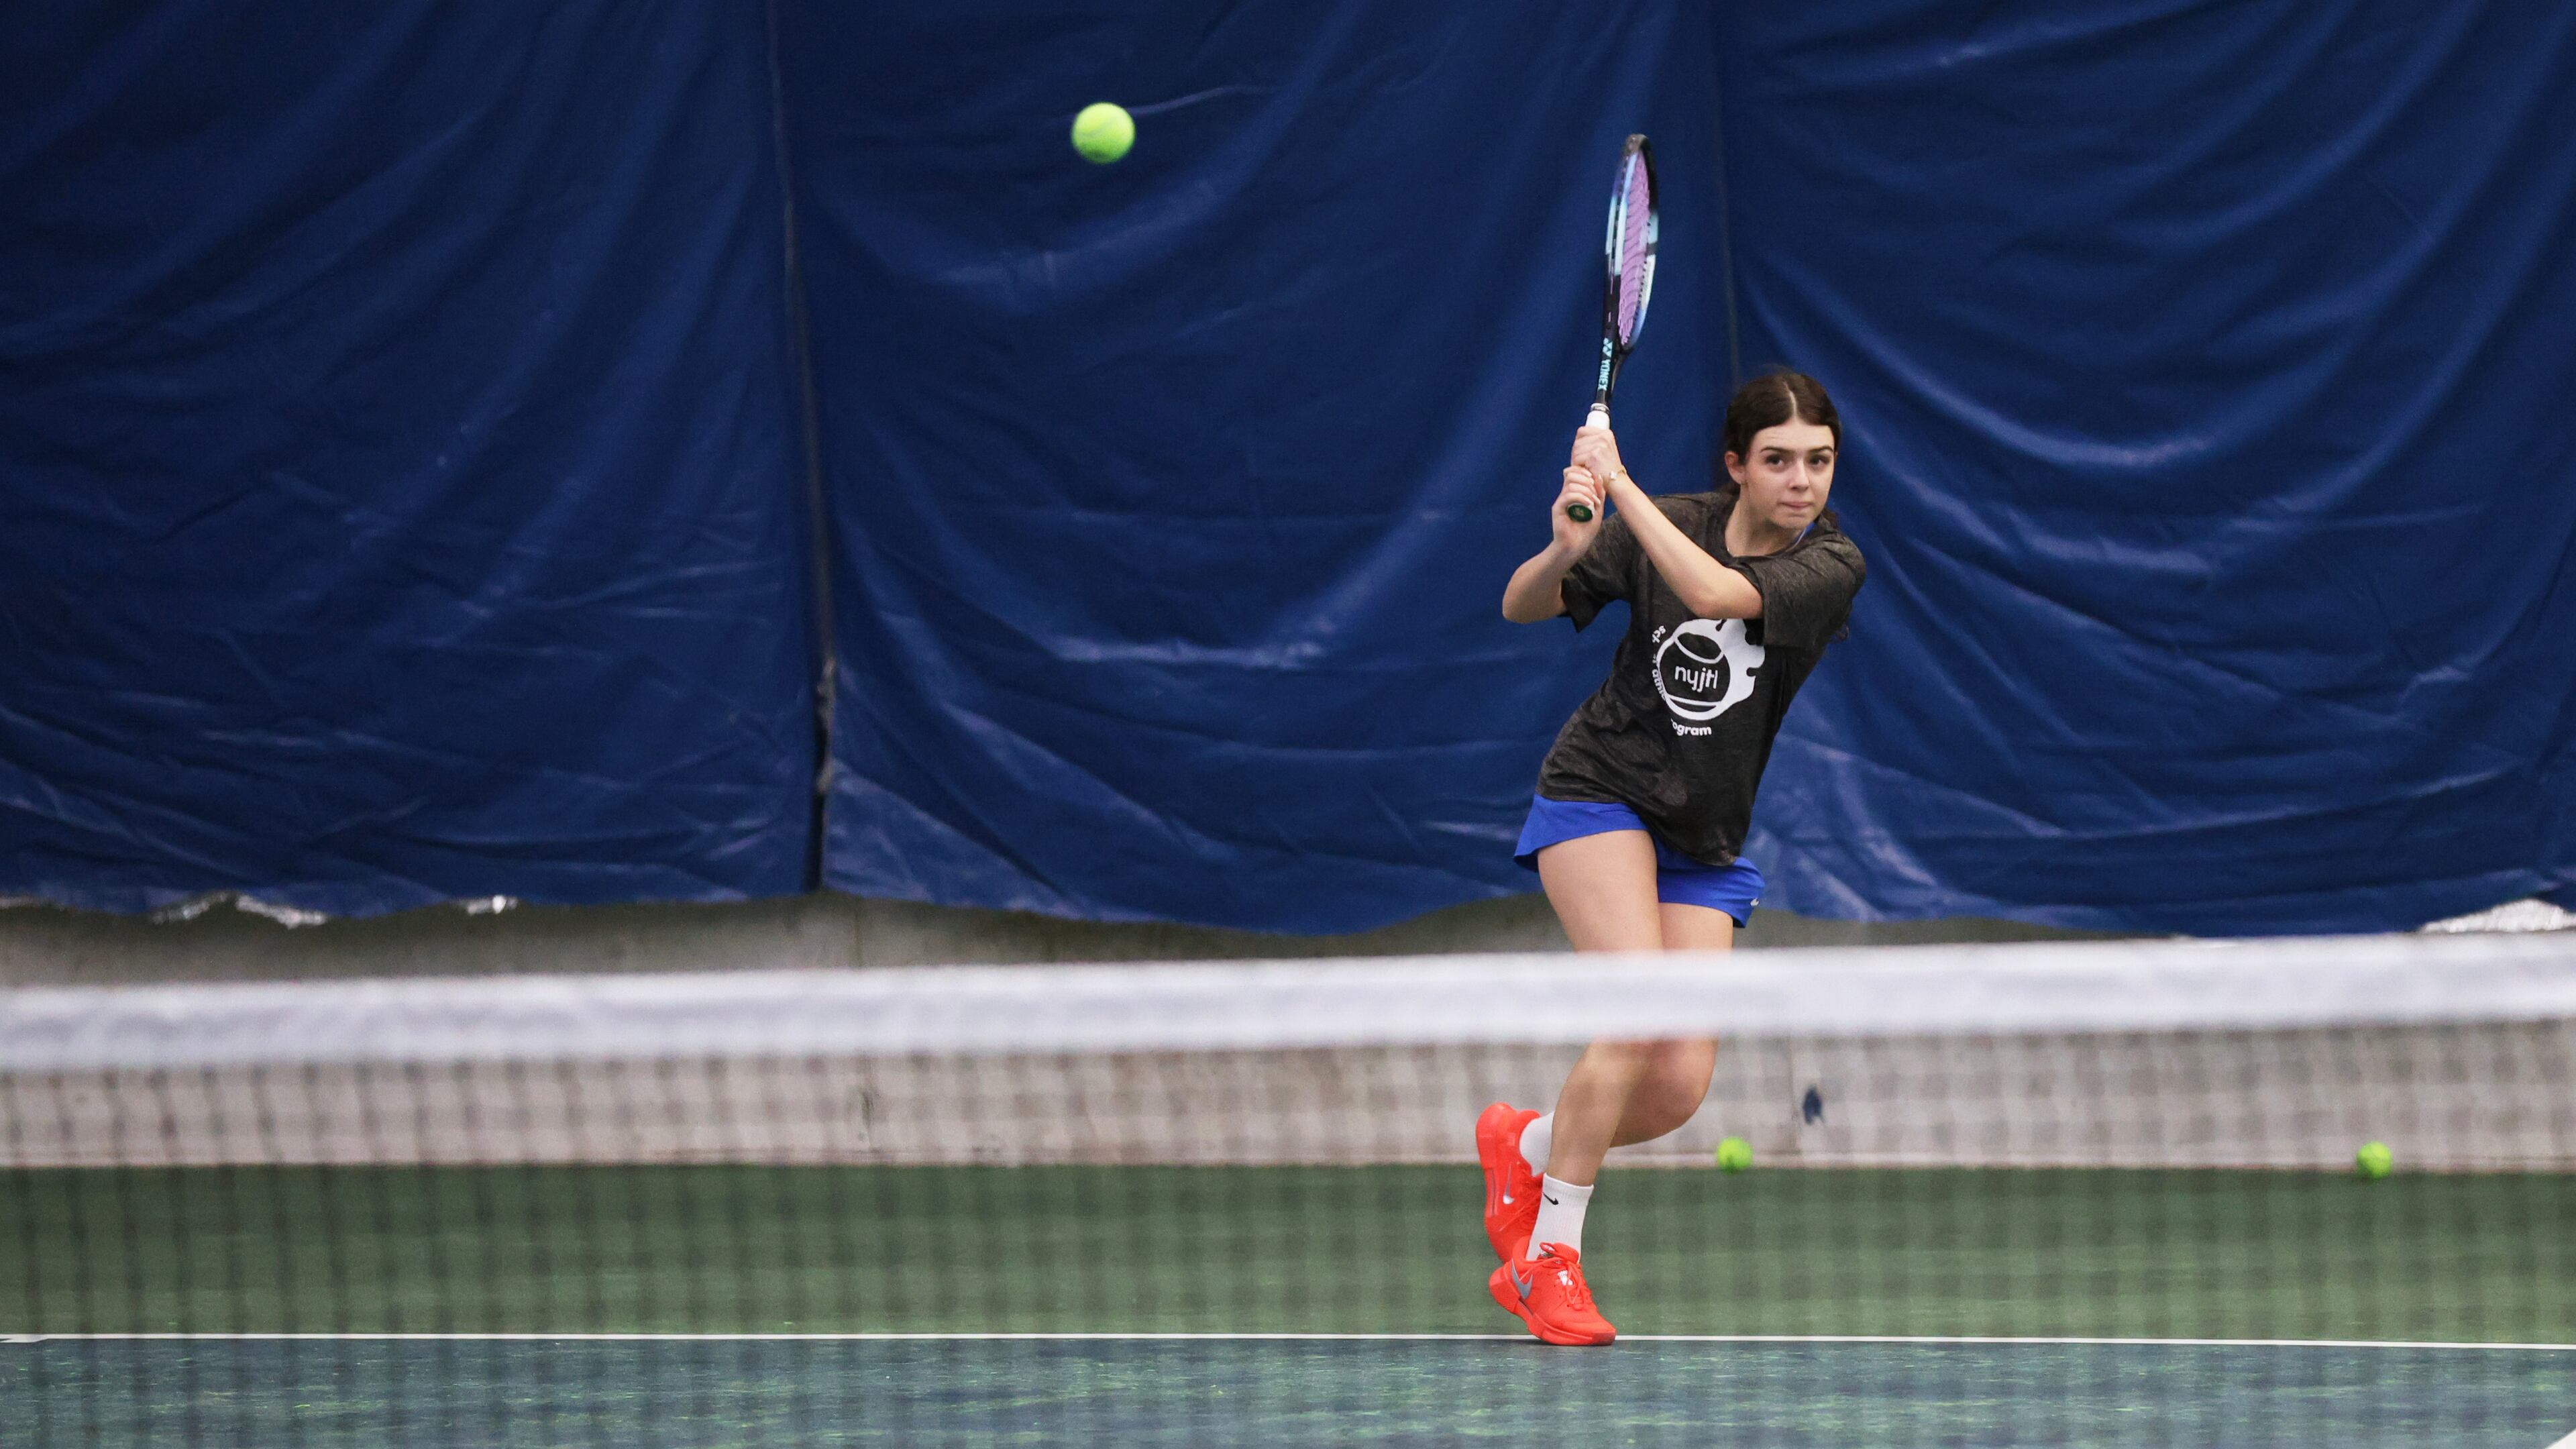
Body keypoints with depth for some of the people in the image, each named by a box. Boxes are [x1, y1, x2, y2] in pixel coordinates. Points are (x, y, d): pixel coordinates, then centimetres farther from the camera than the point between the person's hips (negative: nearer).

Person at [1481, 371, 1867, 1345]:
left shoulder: (1831, 566, -10)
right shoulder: (1668, 527, -6)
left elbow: (1714, 591, -29)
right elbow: (1522, 609, -1)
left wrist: (1620, 483, -26)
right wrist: (1566, 548, -22)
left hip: (1706, 842, 2)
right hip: (1599, 790, -2)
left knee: (1680, 1089, -8)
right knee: (1641, 1014, -24)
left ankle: (1527, 1146, 24)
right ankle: (1548, 1257, -11)